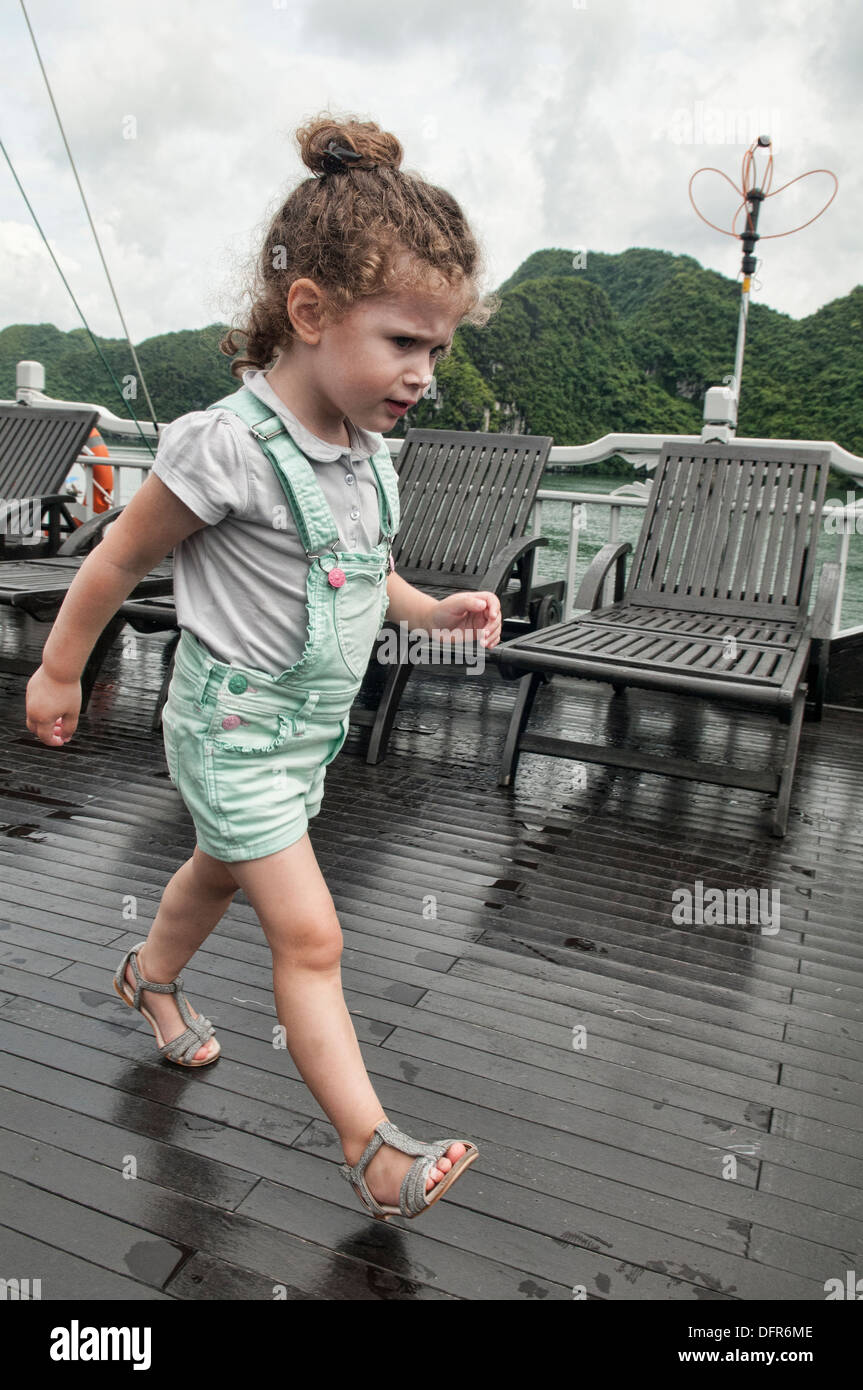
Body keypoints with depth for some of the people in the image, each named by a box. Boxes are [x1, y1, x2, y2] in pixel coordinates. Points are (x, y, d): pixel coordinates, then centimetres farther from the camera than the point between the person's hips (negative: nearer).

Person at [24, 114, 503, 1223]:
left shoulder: (363, 448, -1)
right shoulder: (229, 446, -25)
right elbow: (121, 557, -13)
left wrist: (431, 610, -1)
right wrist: (58, 672, -2)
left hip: (307, 723, 8)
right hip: (232, 725, -8)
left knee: (222, 870, 28)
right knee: (309, 934, -6)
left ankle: (151, 976, 56)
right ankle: (372, 1150, 6)